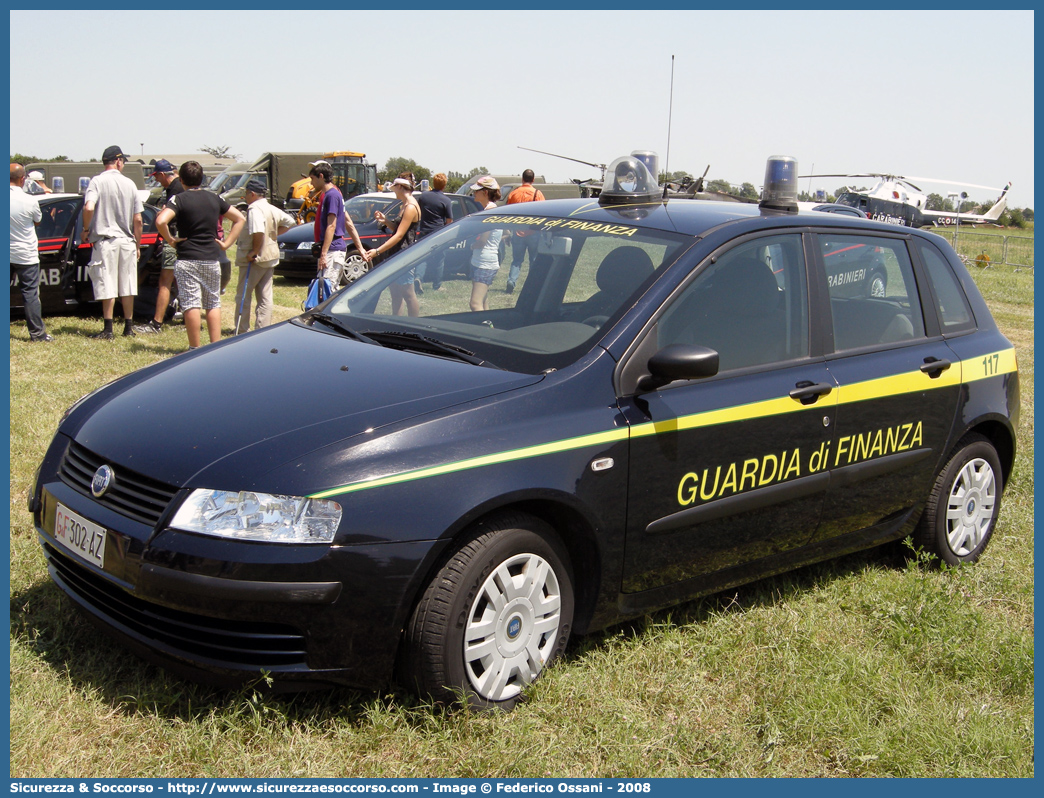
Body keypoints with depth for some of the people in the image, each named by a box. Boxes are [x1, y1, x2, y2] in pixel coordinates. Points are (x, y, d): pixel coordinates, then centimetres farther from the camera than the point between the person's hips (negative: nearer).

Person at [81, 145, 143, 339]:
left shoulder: (97, 181, -6)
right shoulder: (129, 183, 5)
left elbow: (89, 208, -21)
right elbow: (138, 219, 5)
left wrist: (86, 229, -4)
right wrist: (137, 244, 14)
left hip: (106, 240, -3)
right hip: (127, 241, 3)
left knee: (107, 287, -2)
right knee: (128, 286, 10)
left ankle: (108, 330, -2)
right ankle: (129, 327, 16)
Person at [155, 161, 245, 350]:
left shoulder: (179, 199, -6)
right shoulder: (214, 198, 9)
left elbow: (161, 221, -22)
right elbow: (240, 219, 14)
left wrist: (170, 239, -6)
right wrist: (226, 243, 10)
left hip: (187, 259, -4)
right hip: (212, 258, 4)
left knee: (191, 304, -2)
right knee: (213, 304, 12)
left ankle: (195, 348, 0)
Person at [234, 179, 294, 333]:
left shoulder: (254, 208, -16)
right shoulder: (272, 209, 10)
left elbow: (258, 232, -30)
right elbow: (289, 222, 22)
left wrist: (253, 252, -21)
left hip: (253, 259, -8)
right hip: (271, 257, 8)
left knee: (243, 296, 1)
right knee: (265, 296, 9)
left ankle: (241, 332, 4)